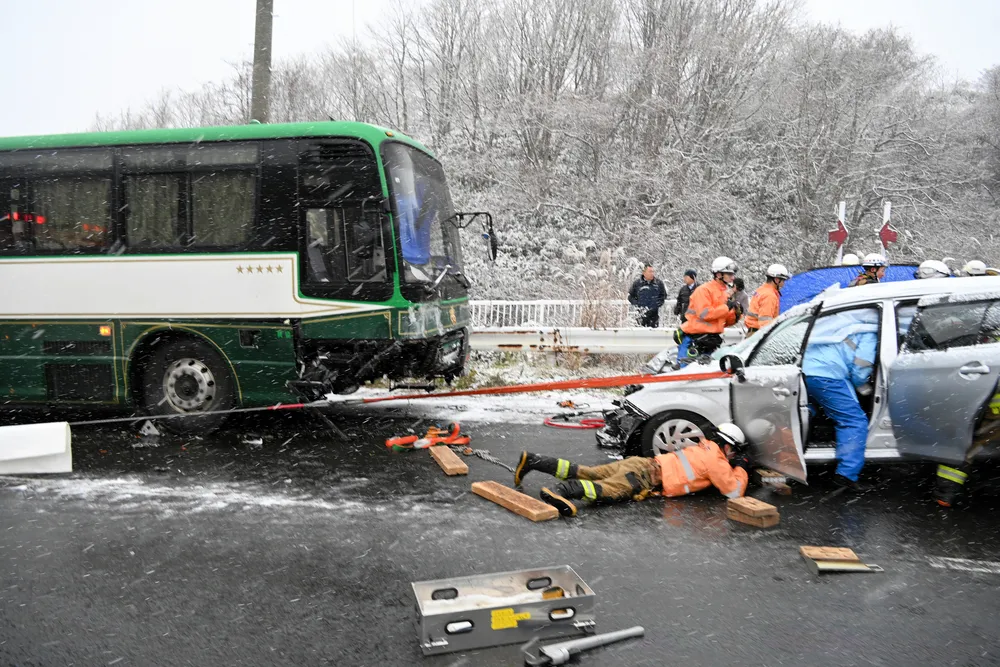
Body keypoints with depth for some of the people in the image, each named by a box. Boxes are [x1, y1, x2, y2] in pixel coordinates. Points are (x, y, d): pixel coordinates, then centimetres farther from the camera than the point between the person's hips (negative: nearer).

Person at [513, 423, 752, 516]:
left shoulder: (705, 448, 24)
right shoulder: (717, 461, -1)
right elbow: (734, 491, 0)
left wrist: (732, 467, 34)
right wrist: (742, 468, 15)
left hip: (643, 464, 8)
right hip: (648, 477, -8)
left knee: (582, 473, 4)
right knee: (610, 490, -33)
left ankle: (532, 460, -1)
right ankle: (560, 491, -57)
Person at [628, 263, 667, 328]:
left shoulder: (659, 282, 4)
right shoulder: (637, 283, 1)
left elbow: (663, 295, 13)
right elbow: (630, 296, 8)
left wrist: (657, 304, -2)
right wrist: (638, 305, -5)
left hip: (654, 313, 1)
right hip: (642, 312, -1)